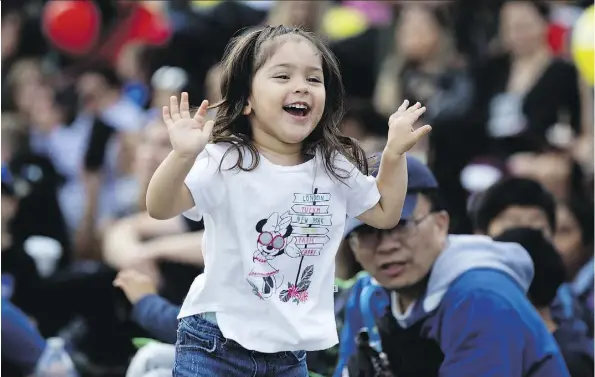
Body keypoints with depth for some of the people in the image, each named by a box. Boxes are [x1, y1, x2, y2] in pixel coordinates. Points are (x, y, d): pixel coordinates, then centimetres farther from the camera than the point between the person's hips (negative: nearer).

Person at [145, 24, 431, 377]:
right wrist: (183, 156, -39)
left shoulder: (334, 168, 4)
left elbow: (385, 213, 20)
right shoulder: (225, 162, -12)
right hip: (216, 342, -5)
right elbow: (160, 208, -22)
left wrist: (395, 153, 9)